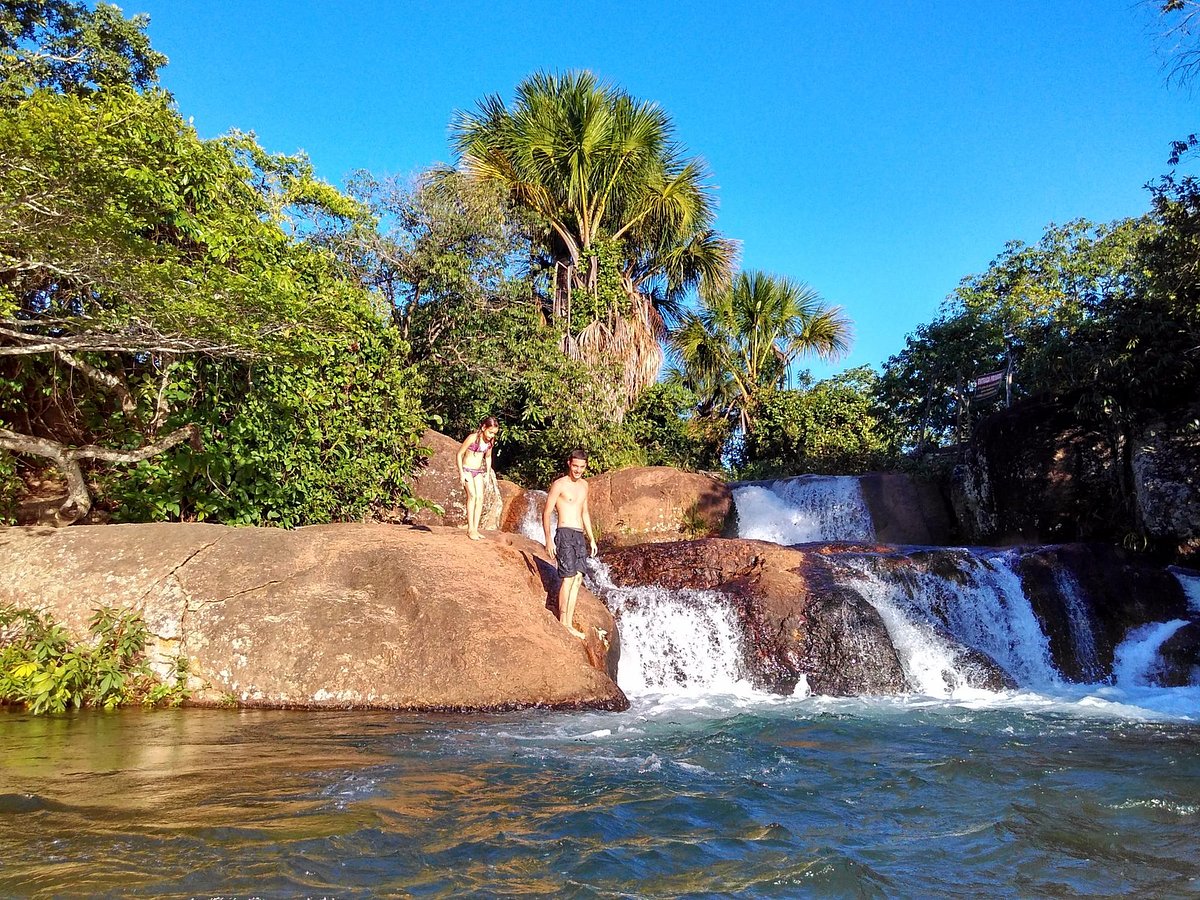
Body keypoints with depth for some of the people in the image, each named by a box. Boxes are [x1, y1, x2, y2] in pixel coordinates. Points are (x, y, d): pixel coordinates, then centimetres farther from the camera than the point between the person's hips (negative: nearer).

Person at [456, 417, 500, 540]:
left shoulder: (490, 441, 1)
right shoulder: (472, 438, -17)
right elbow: (459, 454, -11)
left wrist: (488, 474, 12)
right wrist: (461, 473, -14)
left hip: (479, 472, 6)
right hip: (467, 470, -6)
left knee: (480, 497, -6)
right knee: (472, 495, -19)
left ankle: (475, 529, -4)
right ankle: (470, 529, -19)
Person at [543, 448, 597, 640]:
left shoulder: (584, 485, 16)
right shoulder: (559, 484, -6)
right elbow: (546, 513, -7)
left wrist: (592, 538, 22)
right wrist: (549, 540, -13)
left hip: (580, 536, 7)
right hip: (565, 534, -7)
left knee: (577, 577, 4)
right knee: (568, 577, -10)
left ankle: (569, 624, 9)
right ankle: (562, 623, -2)